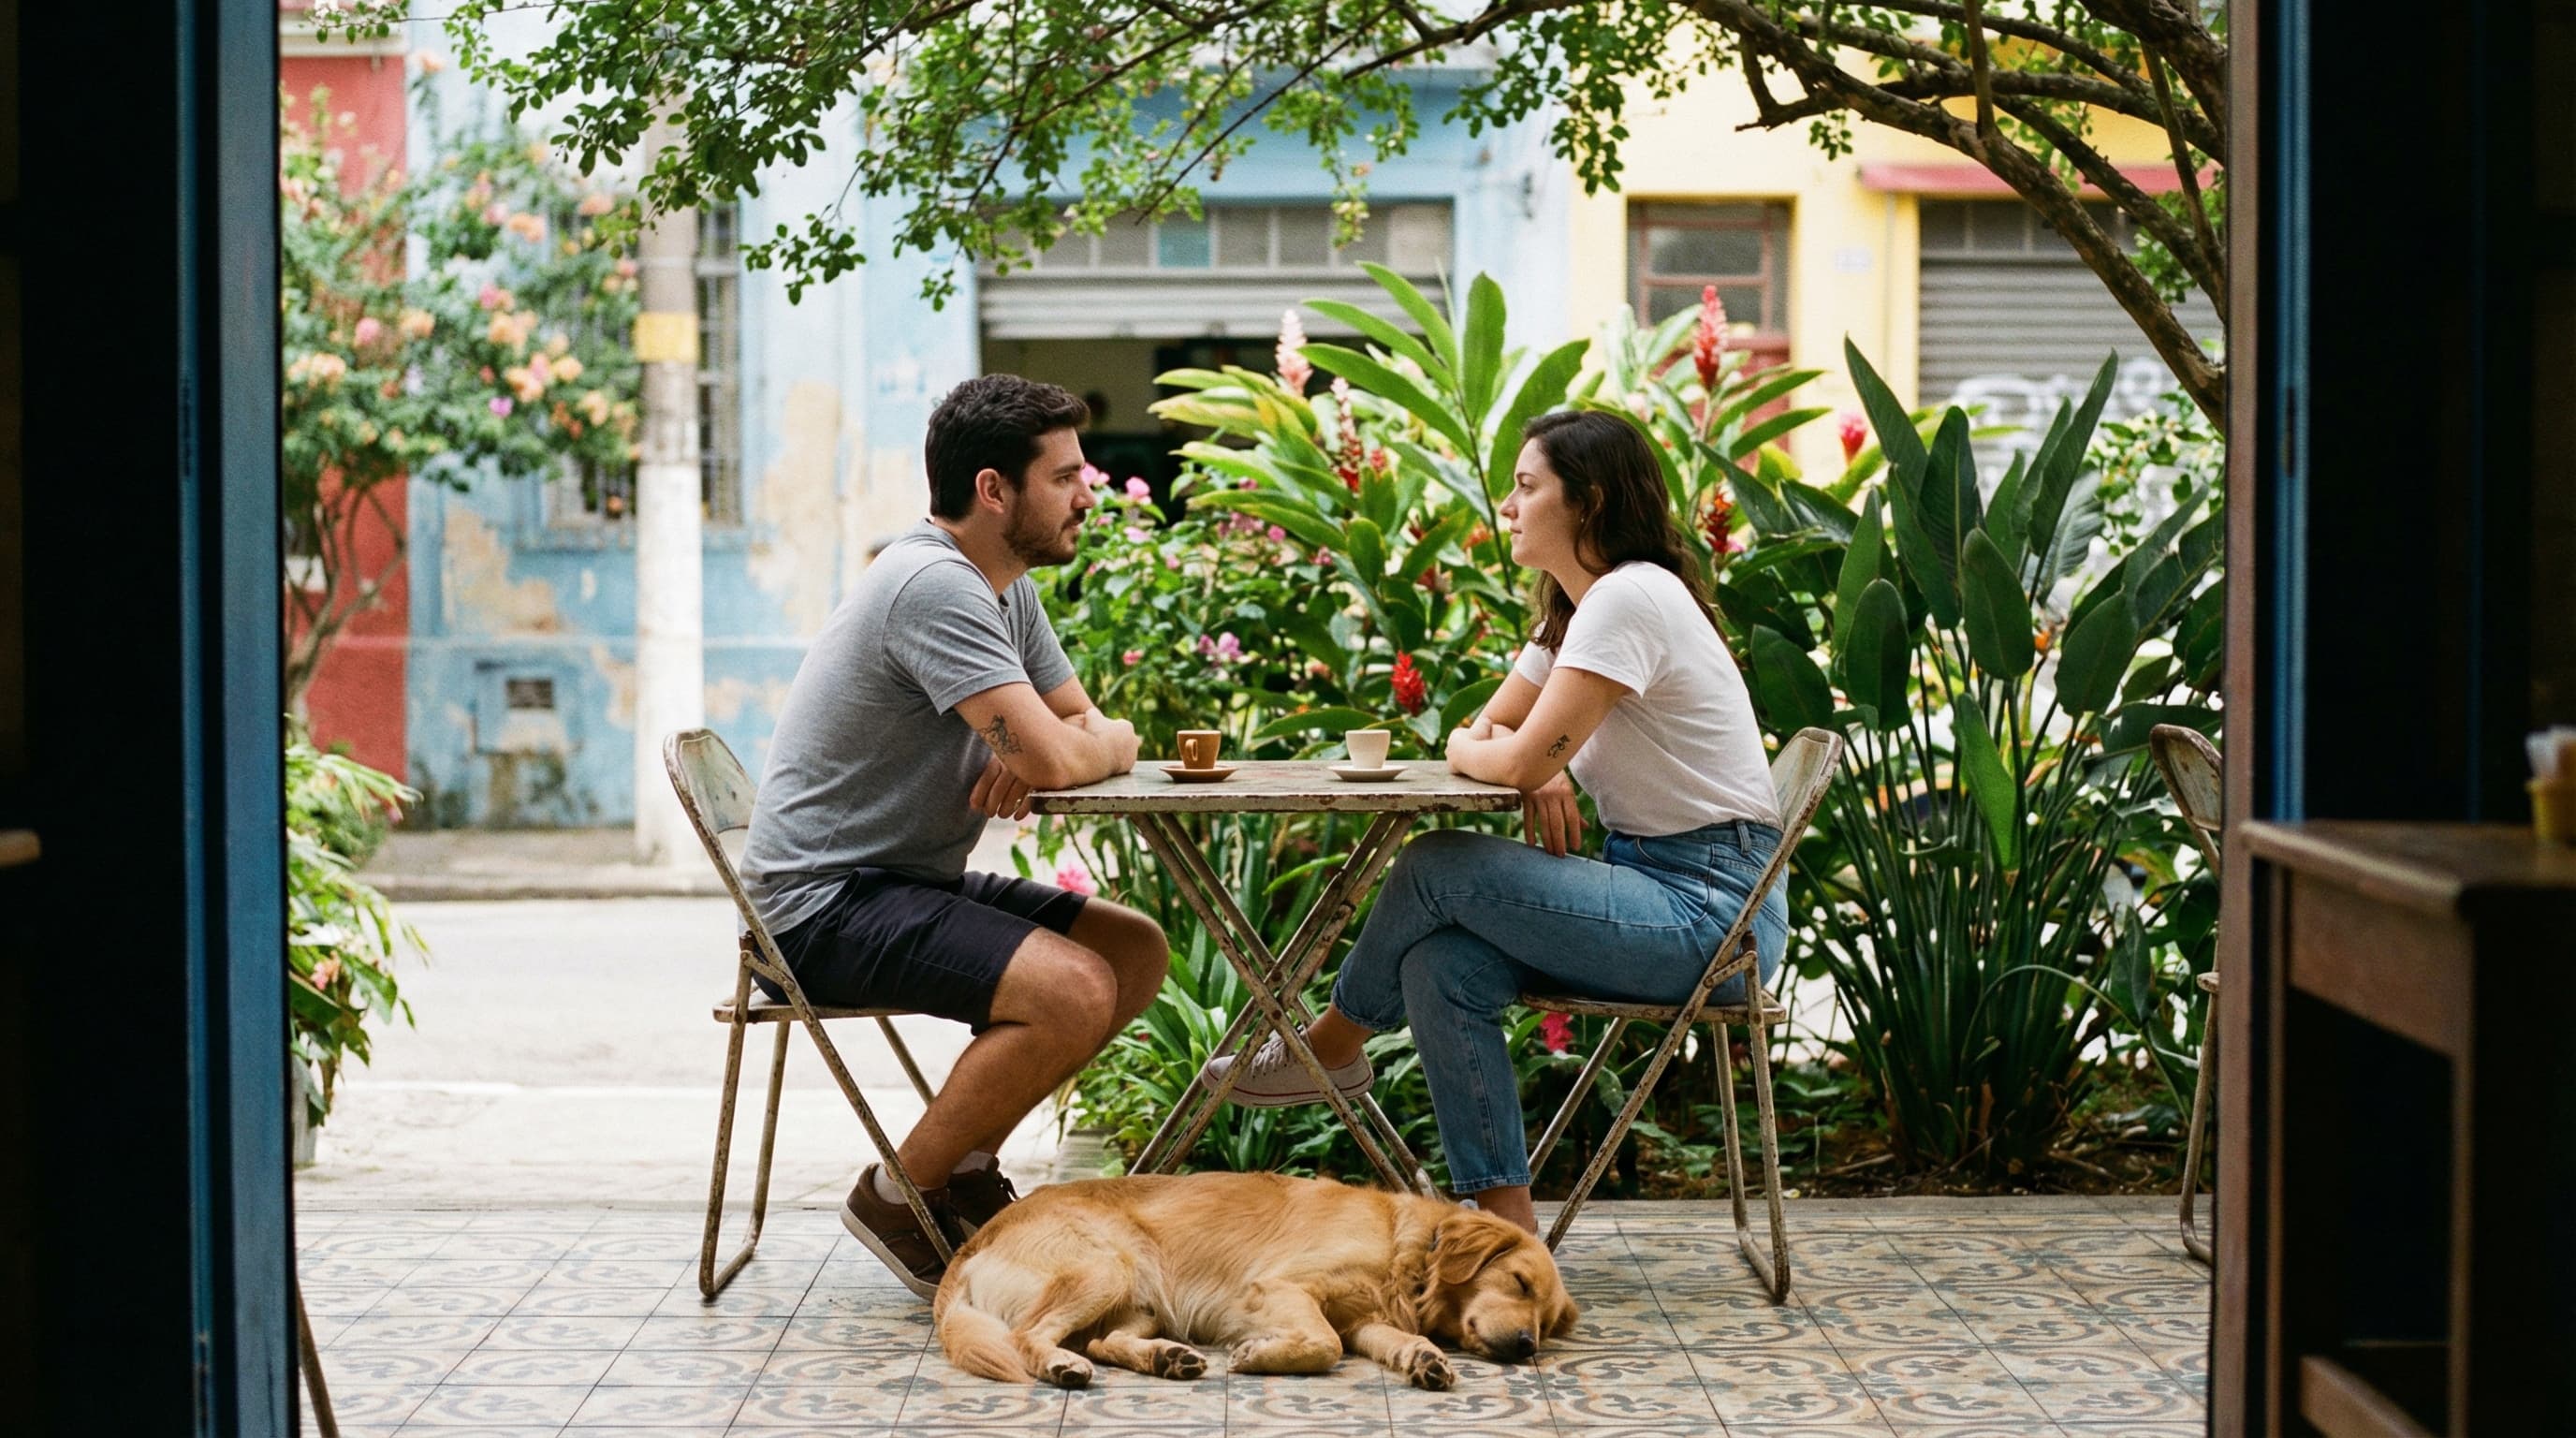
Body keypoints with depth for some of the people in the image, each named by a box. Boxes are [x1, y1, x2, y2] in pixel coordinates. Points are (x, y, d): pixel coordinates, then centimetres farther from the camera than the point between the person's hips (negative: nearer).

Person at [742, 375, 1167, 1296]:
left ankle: (965, 1165, 13)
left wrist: (1073, 745, -11)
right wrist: (1106, 743, -4)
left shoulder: (1005, 586, 11)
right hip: (824, 903, -10)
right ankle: (900, 1199, -7)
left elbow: (1086, 729, 14)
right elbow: (1056, 757, -28)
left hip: (916, 878, 10)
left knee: (1138, 951, 6)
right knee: (1073, 989, -25)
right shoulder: (935, 587, -22)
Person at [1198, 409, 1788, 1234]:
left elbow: (1523, 761, -20)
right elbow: (1484, 735, 15)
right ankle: (1506, 1223, -10)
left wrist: (1479, 752, 2)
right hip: (1656, 890, 9)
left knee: (1438, 867, -14)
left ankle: (1330, 1046, 10)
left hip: (1711, 907, -9)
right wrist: (1537, 770, -7)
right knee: (1441, 964, -11)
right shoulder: (1569, 612, 17)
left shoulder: (1630, 598, -16)